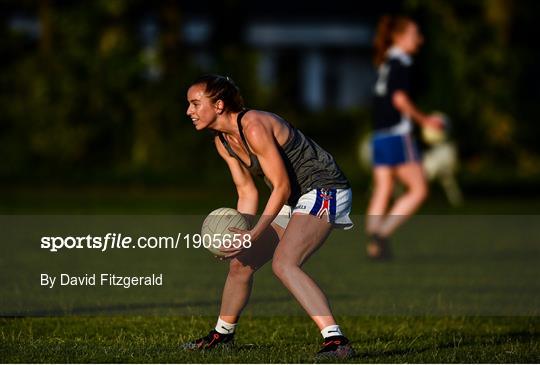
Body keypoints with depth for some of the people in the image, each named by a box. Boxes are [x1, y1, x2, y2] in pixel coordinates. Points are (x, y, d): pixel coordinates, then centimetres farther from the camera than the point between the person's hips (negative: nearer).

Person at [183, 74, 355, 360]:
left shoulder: (254, 127, -24)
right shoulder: (222, 141, 5)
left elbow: (282, 187, -24)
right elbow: (247, 192, 10)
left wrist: (255, 234, -26)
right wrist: (240, 235, -4)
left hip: (323, 192, -10)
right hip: (293, 200, 10)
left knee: (284, 263, -29)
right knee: (240, 262, 14)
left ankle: (335, 341, -36)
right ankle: (222, 334, 37)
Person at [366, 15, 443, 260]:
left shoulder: (385, 63, 16)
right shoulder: (401, 62, -9)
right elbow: (399, 99, -18)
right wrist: (425, 120, -8)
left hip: (379, 136, 8)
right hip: (398, 135, -8)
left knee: (382, 191, 7)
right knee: (418, 190, -3)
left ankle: (374, 243, 1)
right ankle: (382, 232, -12)